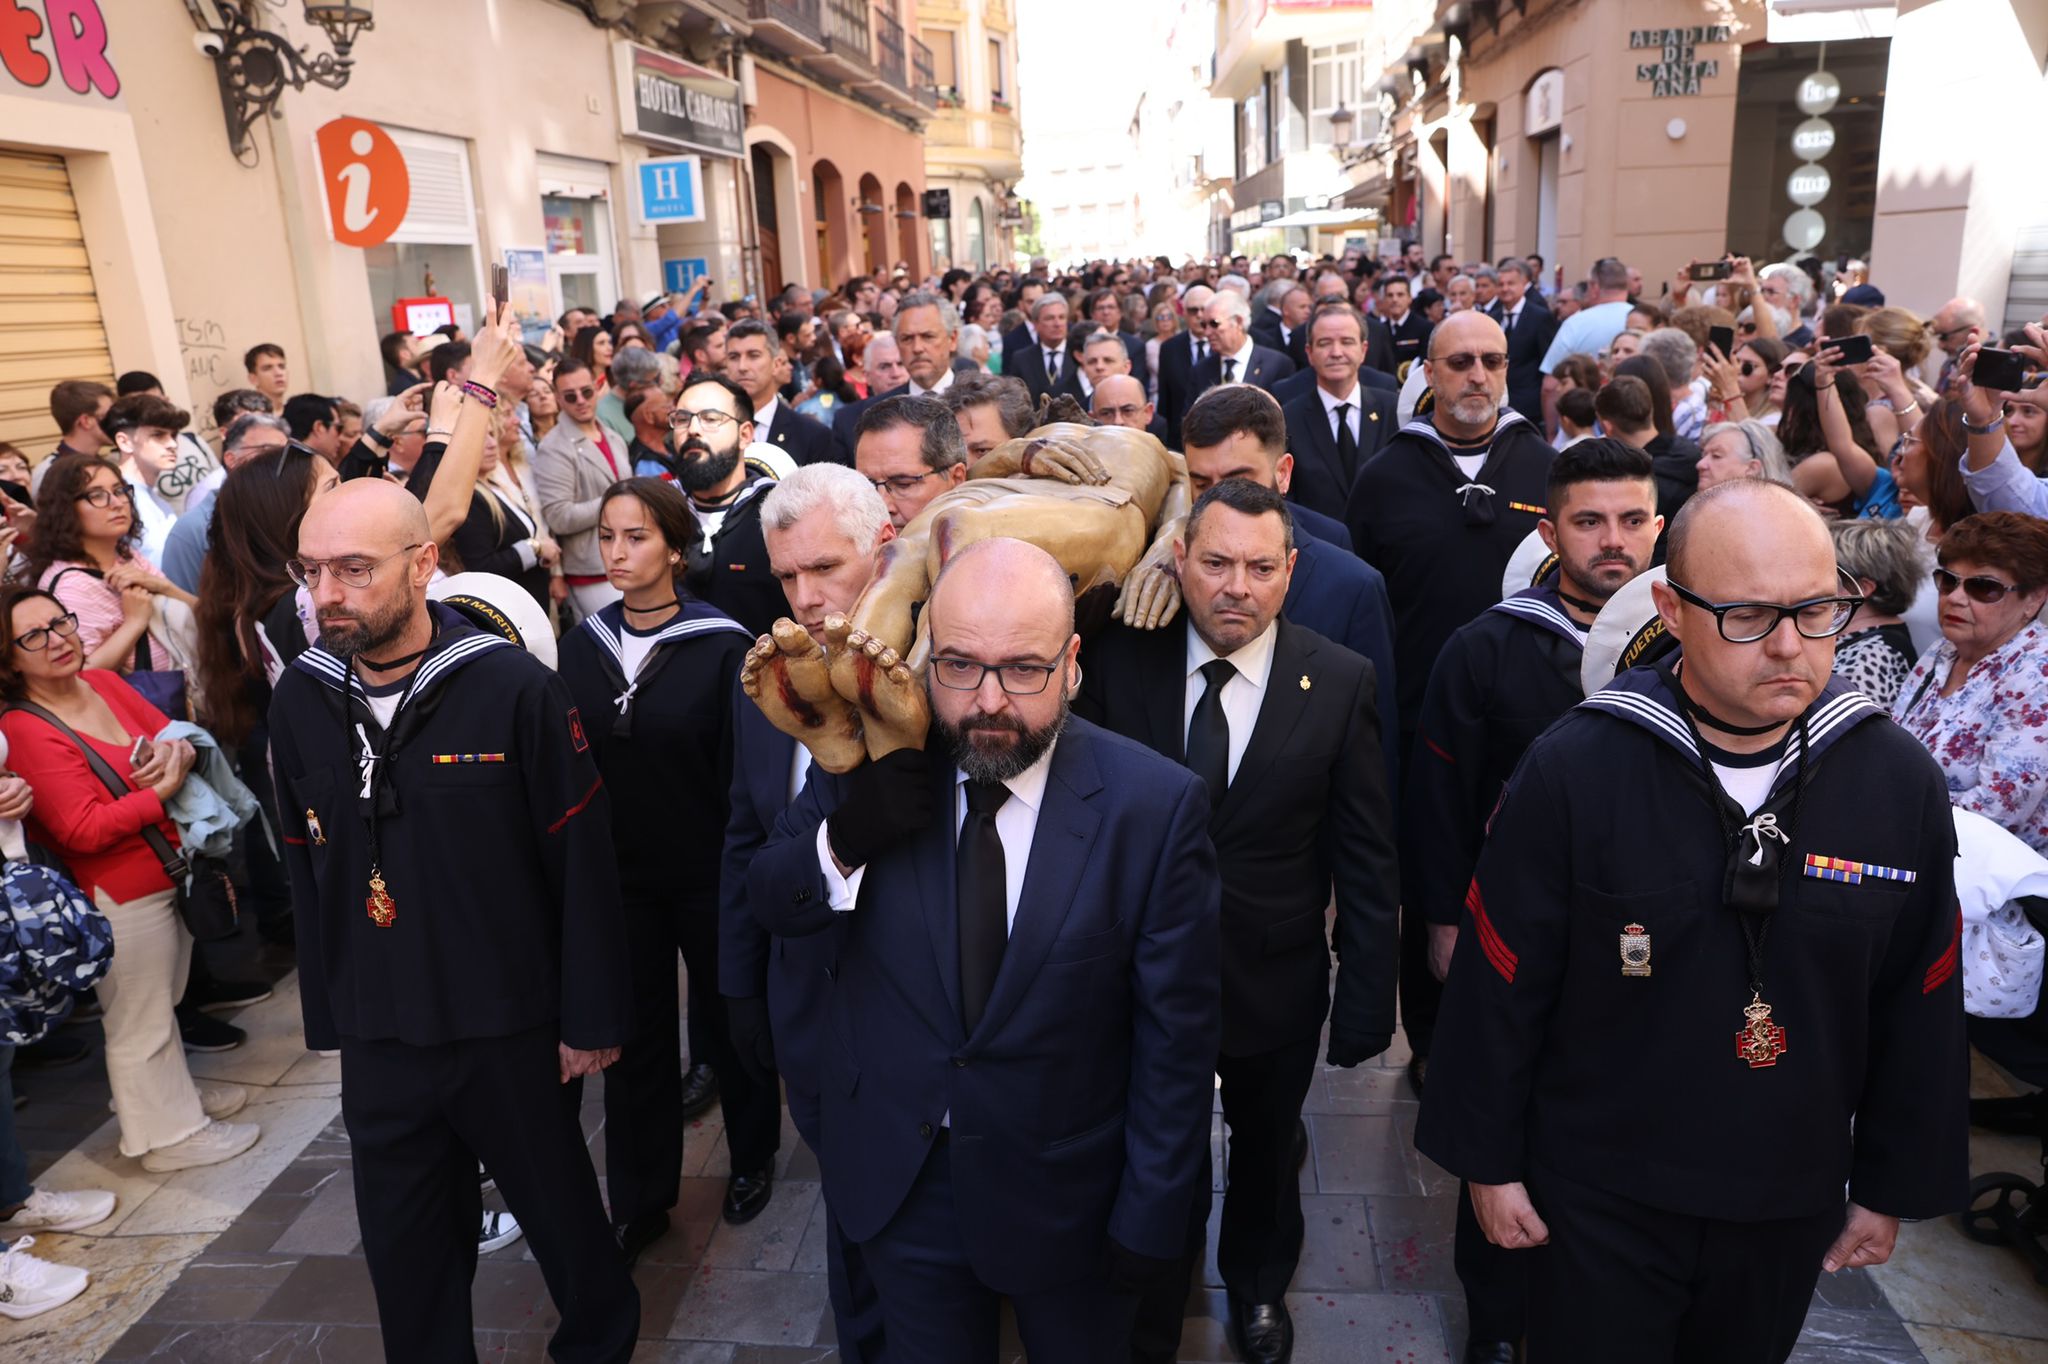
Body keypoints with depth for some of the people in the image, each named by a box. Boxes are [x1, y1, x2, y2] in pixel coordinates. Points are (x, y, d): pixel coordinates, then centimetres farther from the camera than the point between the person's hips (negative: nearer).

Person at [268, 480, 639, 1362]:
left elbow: (583, 865, -12)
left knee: (560, 1215, 18)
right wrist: (326, 1017, 11)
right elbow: (305, 871, 8)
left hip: (515, 1032, -3)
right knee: (406, 1258, 18)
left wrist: (591, 1018, -9)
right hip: (377, 1042, 4)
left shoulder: (514, 687, -17)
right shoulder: (300, 699, -2)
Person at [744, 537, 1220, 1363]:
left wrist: (1150, 1223, -7)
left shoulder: (1155, 805, -20)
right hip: (895, 1180, 2)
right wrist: (874, 800, -31)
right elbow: (773, 903, -11)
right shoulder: (866, 755, -12)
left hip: (1065, 1196, -2)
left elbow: (1176, 1037, -13)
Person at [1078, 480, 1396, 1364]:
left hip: (1276, 985, 1)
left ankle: (1257, 1283, 59)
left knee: (1266, 1150, 27)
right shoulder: (1120, 661, -13)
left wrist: (1366, 1003, -7)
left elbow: (1366, 859, -9)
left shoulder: (1341, 683, -14)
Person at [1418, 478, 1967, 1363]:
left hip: (1794, 1206, 4)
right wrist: (1489, 1158, -5)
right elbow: (1499, 985, -11)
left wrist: (1894, 1188, 8)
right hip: (1598, 1195, -3)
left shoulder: (1901, 782, -9)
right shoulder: (1572, 770, -19)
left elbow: (1919, 1013, 1)